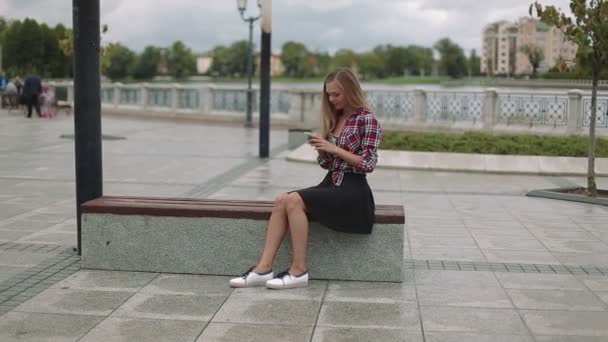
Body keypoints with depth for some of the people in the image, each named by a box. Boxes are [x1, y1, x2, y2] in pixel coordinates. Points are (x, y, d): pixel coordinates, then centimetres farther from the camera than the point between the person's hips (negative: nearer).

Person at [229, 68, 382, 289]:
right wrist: (321, 149, -4)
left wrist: (335, 149, -17)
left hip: (353, 190, -7)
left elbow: (368, 164, -13)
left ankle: (299, 271, -22)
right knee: (281, 201, -17)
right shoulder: (334, 119, 15)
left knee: (294, 201, -27)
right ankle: (263, 268, -23)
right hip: (331, 183, 7)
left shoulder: (367, 119, -7)